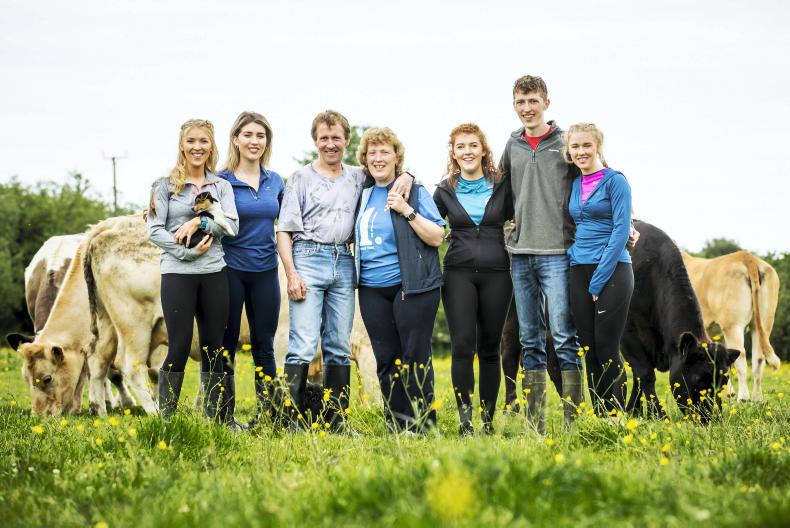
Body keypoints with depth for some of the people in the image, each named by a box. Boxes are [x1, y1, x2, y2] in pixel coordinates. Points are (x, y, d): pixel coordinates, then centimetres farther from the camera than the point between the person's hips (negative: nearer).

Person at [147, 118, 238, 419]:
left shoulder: (221, 187, 11)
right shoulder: (166, 185, 3)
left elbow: (232, 226, -1)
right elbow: (154, 231, -3)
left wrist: (200, 222, -14)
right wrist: (187, 251, -13)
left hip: (214, 273, 3)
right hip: (177, 273, -3)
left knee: (213, 348, 6)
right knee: (179, 347, -6)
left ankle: (213, 418, 12)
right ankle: (166, 417, -1)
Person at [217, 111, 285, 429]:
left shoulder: (275, 181, 8)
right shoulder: (222, 181, -4)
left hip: (265, 271, 3)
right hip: (231, 269, -3)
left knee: (264, 345, 7)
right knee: (227, 345, 3)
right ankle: (226, 416, 9)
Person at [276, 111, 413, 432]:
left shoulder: (358, 178, 15)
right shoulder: (301, 178, 5)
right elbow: (284, 230, 2)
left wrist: (405, 176, 0)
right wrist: (291, 273, -9)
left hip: (343, 264, 4)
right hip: (309, 258, -4)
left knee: (339, 347, 6)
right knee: (303, 345, -12)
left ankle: (336, 423, 10)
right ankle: (289, 421, -12)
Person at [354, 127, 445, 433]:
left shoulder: (414, 191, -2)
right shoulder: (363, 195, 14)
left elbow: (437, 237, -7)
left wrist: (407, 211, -15)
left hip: (412, 286, -5)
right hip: (372, 290, 5)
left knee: (415, 357, -6)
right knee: (386, 359, 7)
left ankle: (424, 426, -2)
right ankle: (396, 428, 12)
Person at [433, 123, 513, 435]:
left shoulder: (502, 187, 6)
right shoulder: (445, 191, 8)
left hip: (496, 274, 0)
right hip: (459, 273, 0)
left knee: (489, 348, 3)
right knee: (462, 345, -12)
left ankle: (488, 420, 10)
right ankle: (465, 420, -10)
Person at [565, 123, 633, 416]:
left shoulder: (615, 181, -5)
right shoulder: (575, 185, 14)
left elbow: (621, 230, -11)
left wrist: (599, 280, -14)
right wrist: (573, 258, 3)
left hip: (611, 271, -6)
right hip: (579, 272, 6)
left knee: (607, 348, -7)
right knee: (589, 349, 5)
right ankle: (598, 420, 9)